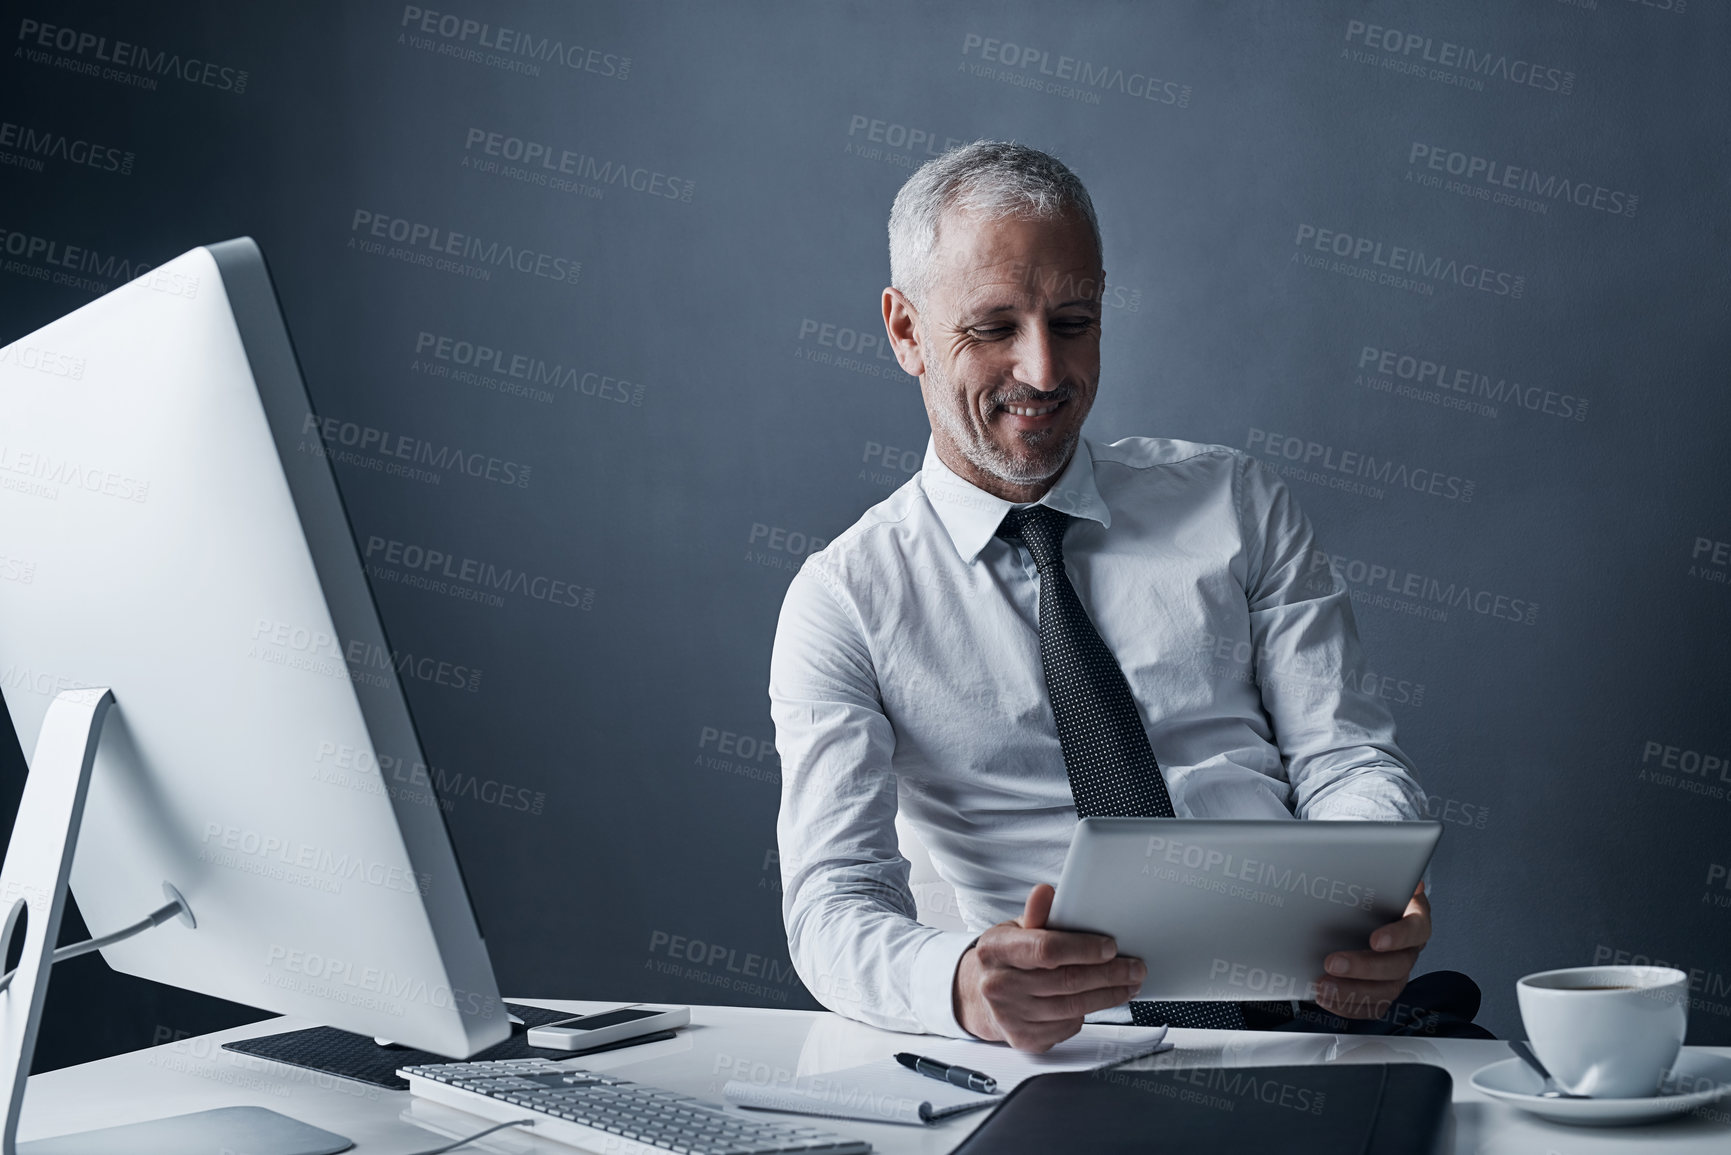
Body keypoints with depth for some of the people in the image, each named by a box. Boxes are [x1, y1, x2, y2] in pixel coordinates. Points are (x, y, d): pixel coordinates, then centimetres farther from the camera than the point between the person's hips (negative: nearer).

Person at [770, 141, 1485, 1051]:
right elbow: (832, 904, -6)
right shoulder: (844, 600, 5)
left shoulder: (1235, 505, 15)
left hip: (1305, 1009, 1)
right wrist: (963, 983, -31)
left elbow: (1346, 762, 9)